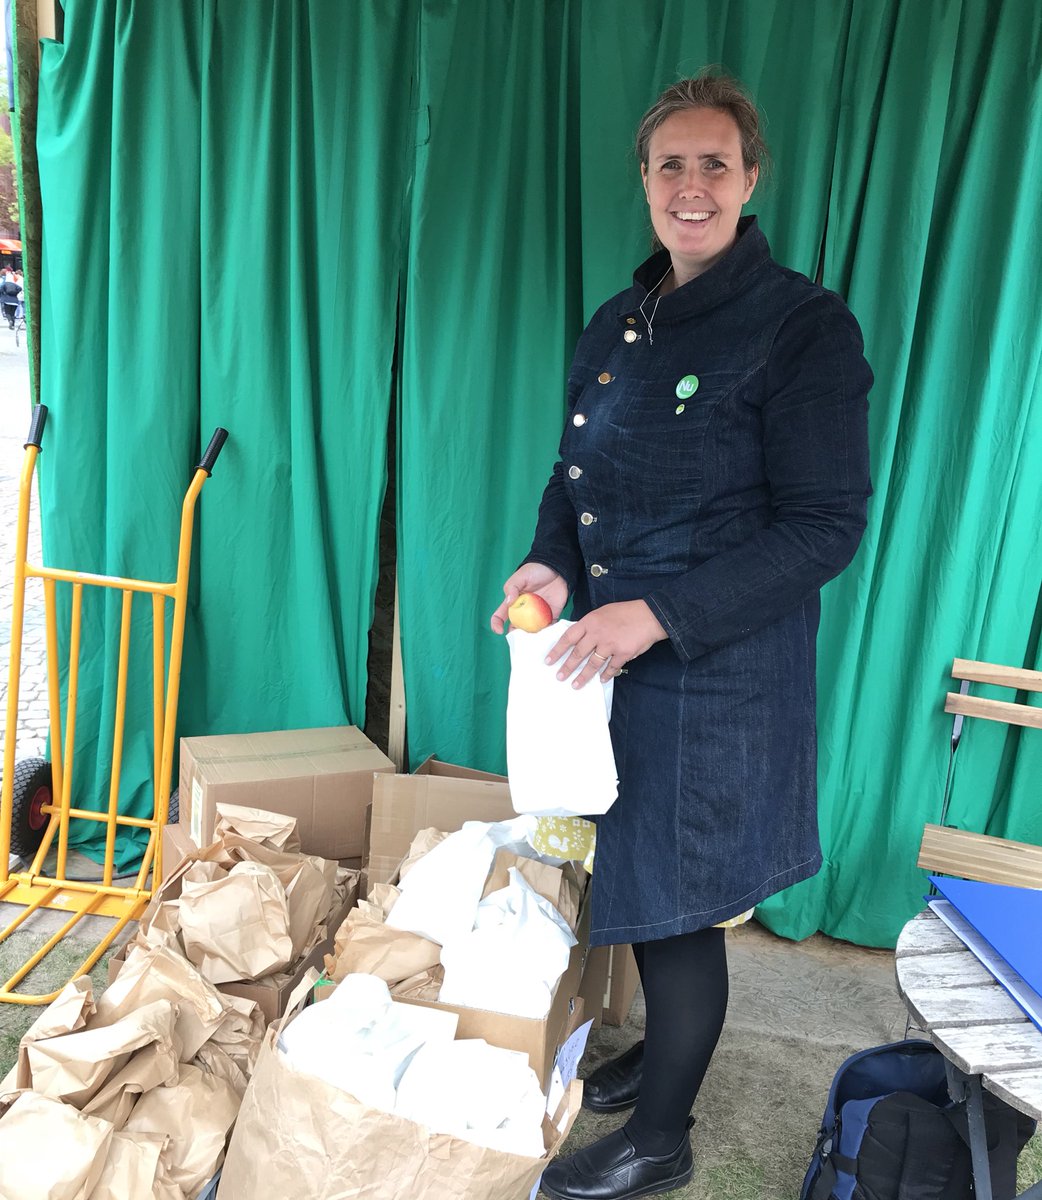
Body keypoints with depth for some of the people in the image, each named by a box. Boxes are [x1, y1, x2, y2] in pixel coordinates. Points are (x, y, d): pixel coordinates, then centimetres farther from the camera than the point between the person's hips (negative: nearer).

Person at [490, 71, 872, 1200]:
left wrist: (657, 613, -23)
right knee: (631, 870, 18)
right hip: (609, 648, 7)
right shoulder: (615, 324, 9)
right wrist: (552, 562, -5)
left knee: (677, 901, 5)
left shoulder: (803, 325, -12)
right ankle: (662, 1048, 46)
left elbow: (826, 525, -16)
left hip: (720, 671, -6)